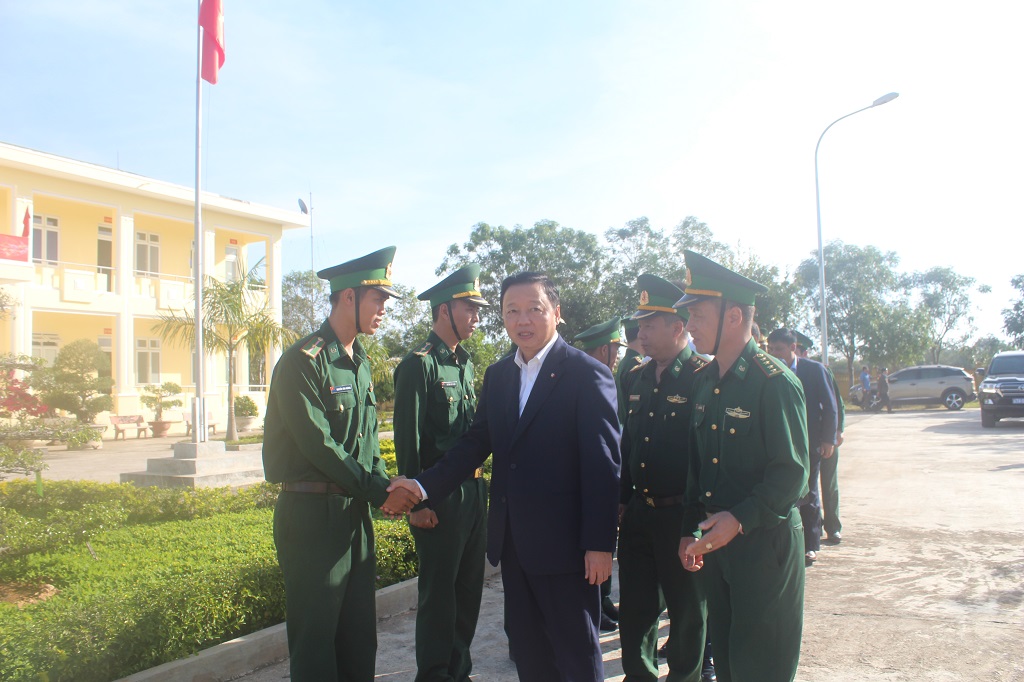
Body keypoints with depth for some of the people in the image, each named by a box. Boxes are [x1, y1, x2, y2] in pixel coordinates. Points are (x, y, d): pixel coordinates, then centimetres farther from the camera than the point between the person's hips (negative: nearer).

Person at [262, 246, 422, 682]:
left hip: (355, 512, 8)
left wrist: (386, 486, -3)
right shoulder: (303, 360, -14)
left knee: (360, 633, 15)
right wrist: (379, 493, -15)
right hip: (312, 513, -8)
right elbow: (318, 445, -19)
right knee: (315, 635, 3)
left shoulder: (361, 363, 12)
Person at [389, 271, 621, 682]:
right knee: (527, 648, 18)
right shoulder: (497, 375, 10)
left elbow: (603, 464, -13)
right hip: (512, 540, 6)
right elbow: (477, 442, 8)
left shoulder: (587, 374, -11)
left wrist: (600, 544, -16)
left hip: (562, 541, -6)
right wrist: (425, 486, -6)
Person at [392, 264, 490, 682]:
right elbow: (408, 439, -14)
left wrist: (479, 486, 13)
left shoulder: (464, 362, 14)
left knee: (469, 586, 16)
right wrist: (417, 502, -16)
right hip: (440, 497, -8)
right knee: (438, 590, 4)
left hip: (473, 491, 8)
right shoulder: (419, 364, -11)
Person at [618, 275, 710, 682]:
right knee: (634, 608, 16)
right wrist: (622, 500, 13)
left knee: (687, 611, 12)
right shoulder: (637, 377, 8)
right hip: (638, 513, 7)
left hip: (682, 515, -6)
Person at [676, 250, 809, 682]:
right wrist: (690, 532, 8)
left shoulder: (774, 383, -15)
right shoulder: (703, 382, 6)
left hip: (764, 544, -6)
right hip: (712, 543, 7)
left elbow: (791, 473, -17)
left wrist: (741, 518, -26)